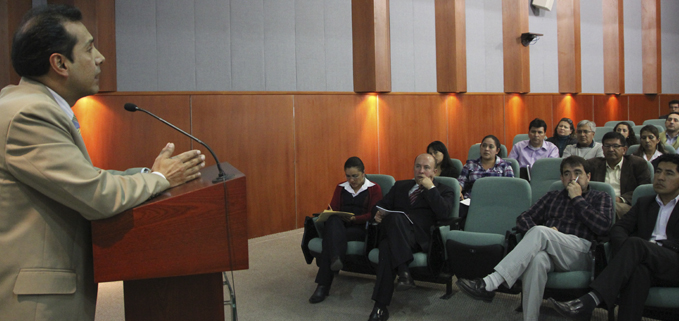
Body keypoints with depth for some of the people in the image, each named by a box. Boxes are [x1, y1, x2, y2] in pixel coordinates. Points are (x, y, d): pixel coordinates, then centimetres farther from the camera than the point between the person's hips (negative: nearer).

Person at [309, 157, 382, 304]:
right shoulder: (341, 188, 22)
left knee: (331, 236, -34)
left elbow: (373, 214, -1)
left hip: (360, 228, -3)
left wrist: (354, 218, -18)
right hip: (338, 225, 3)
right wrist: (330, 214, -9)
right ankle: (336, 258, -54)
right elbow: (333, 209, 17)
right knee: (333, 220, -36)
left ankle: (323, 286, -38)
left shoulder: (374, 189, 10)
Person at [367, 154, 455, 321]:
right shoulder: (400, 186, 31)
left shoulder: (445, 191, 19)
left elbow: (444, 213, -1)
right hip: (391, 232, 3)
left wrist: (430, 188, -1)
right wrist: (377, 214, 1)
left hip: (420, 237, -3)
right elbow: (380, 205, 25)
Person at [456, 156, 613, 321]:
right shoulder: (552, 197, 29)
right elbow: (523, 218, 17)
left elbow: (603, 226, -1)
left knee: (540, 232, -33)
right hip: (549, 252, 3)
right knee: (537, 259, -37)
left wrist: (577, 198, 4)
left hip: (581, 254, -3)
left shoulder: (601, 198, 20)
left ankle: (489, 284, -43)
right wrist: (537, 232, -5)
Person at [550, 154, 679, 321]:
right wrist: (626, 250, -10)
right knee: (638, 270, -37)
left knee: (635, 244, -34)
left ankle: (588, 301, -48)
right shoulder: (643, 203, 29)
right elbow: (618, 228, 12)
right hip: (645, 261, 3)